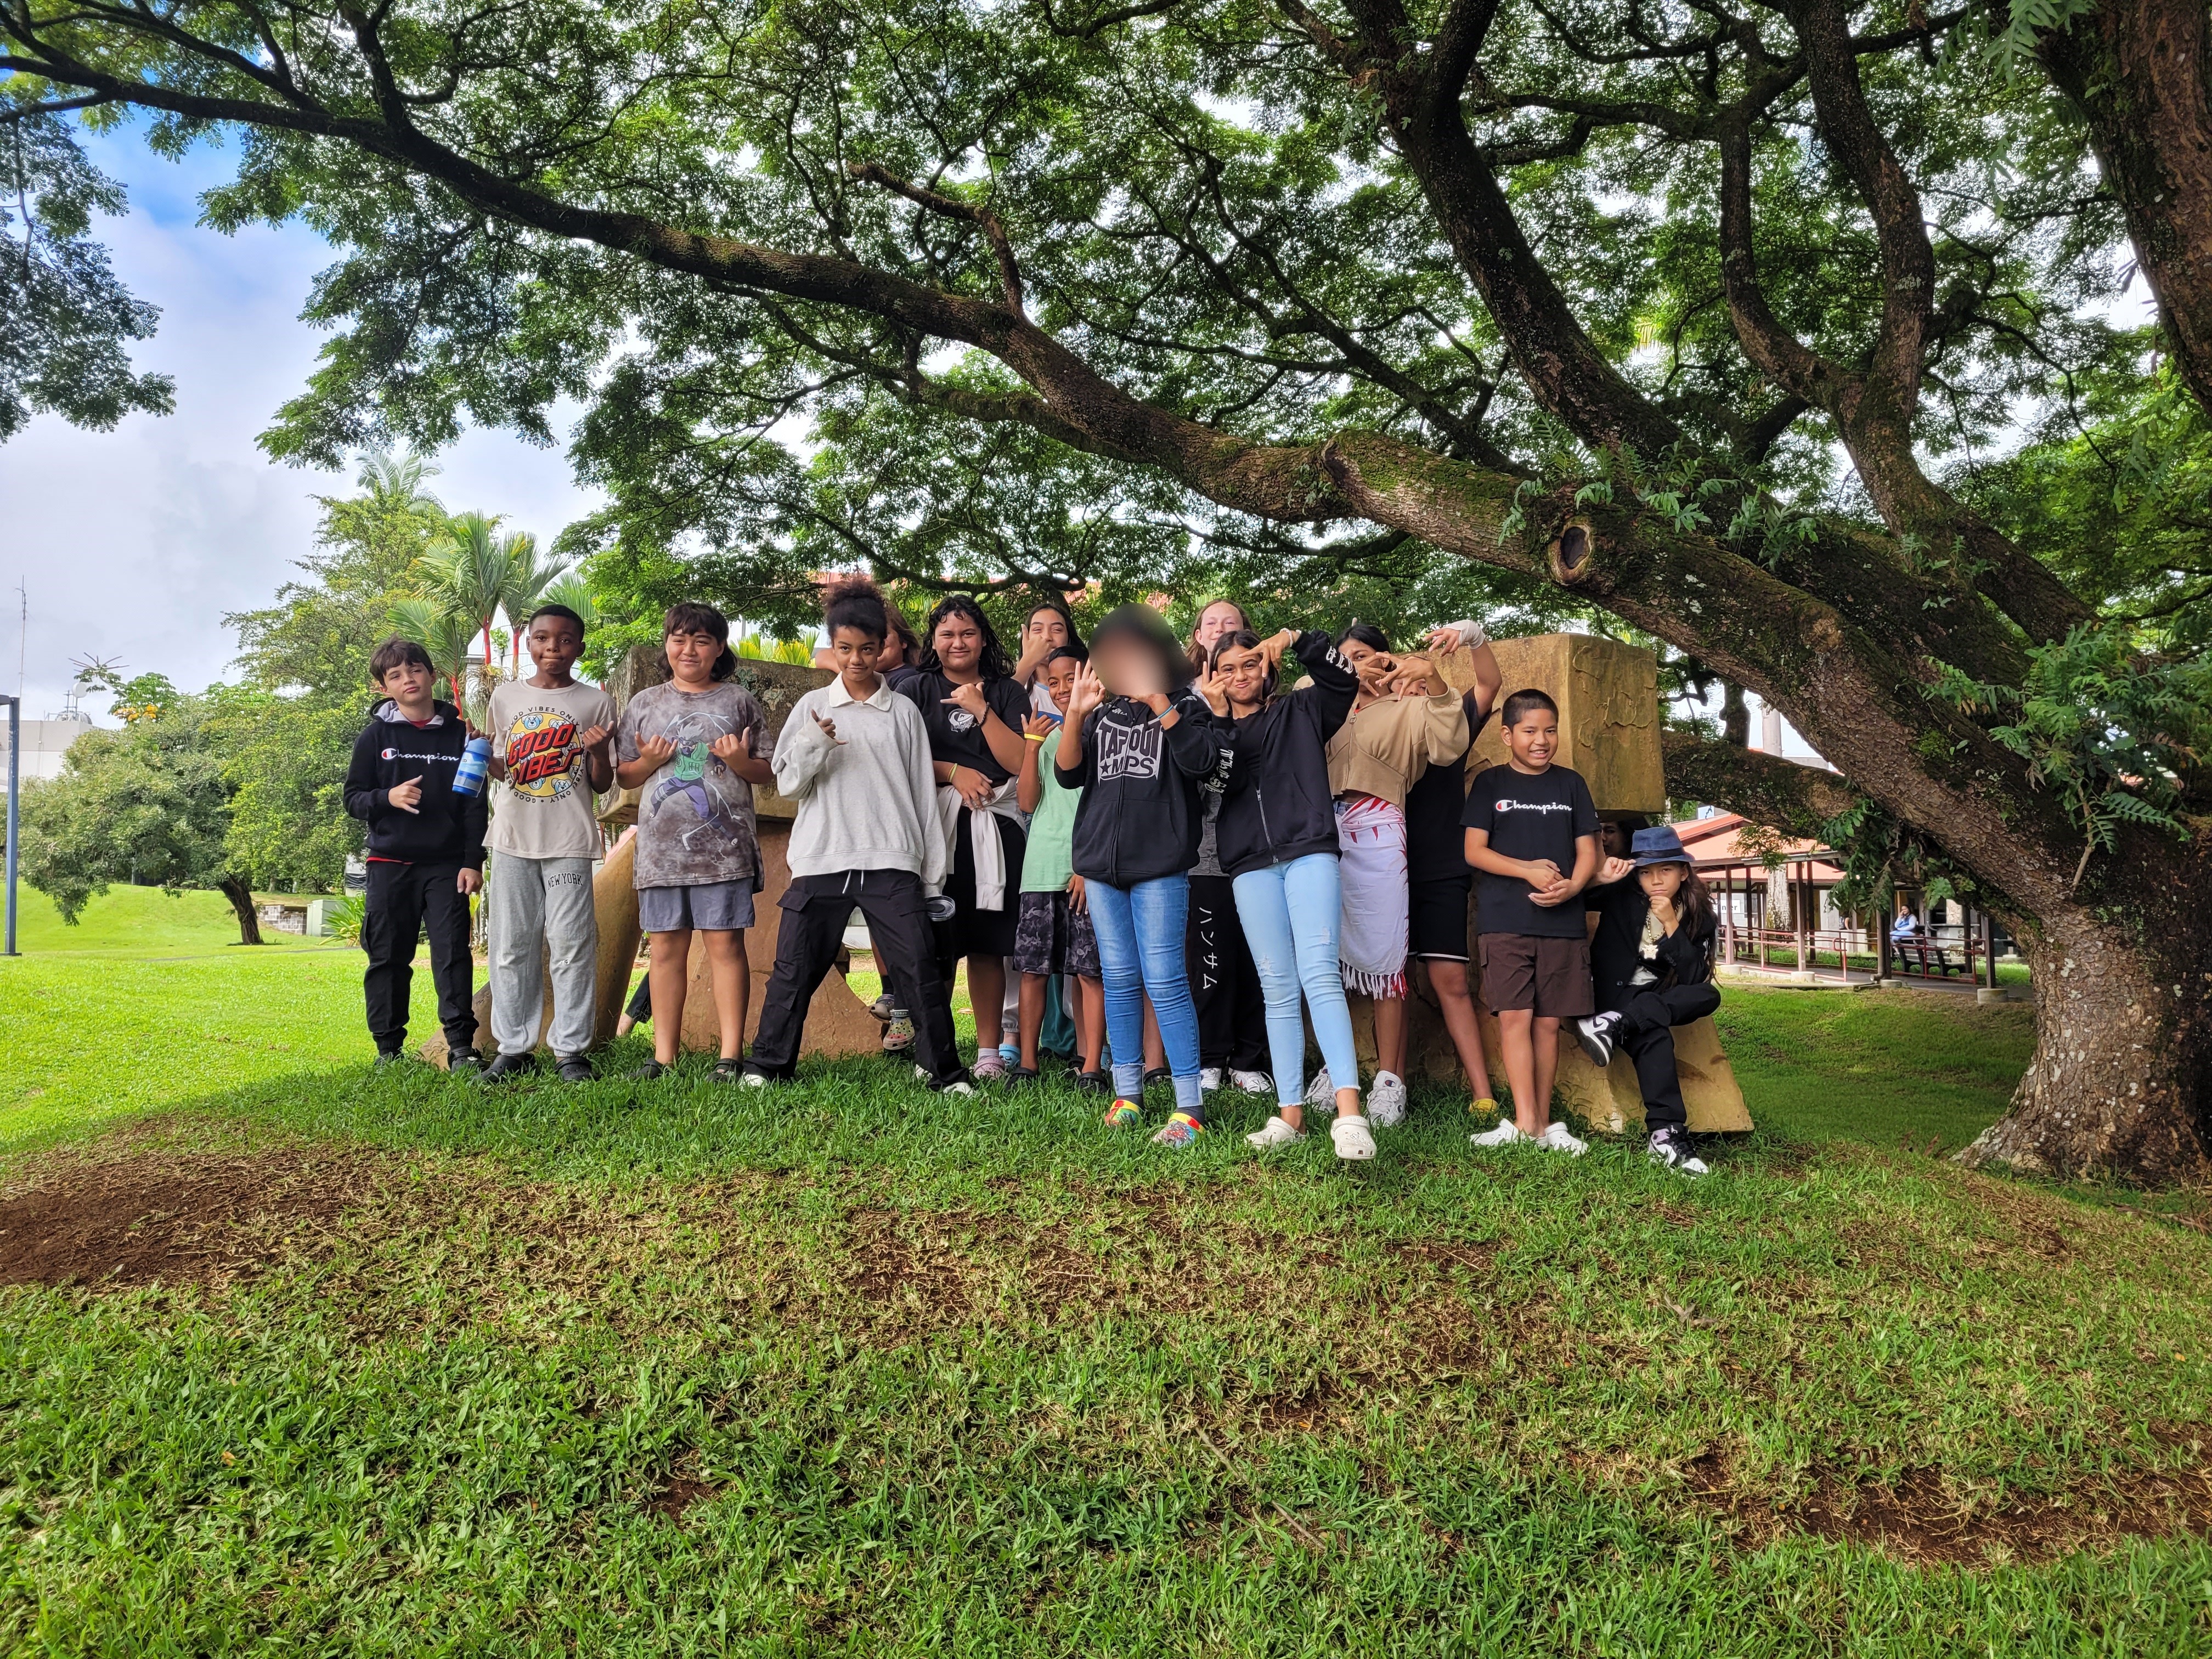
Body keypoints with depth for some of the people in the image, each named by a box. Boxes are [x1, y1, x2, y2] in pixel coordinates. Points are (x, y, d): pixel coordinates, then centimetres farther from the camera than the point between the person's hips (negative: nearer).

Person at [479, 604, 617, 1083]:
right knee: (513, 946, 4)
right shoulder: (506, 696, 11)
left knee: (571, 945, -4)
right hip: (514, 838, 3)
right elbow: (501, 767, 19)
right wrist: (482, 757, -2)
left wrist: (599, 751, -15)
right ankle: (514, 1046, 12)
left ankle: (571, 1049, 3)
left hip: (569, 841, -2)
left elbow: (602, 785, 5)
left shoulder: (595, 702, 4)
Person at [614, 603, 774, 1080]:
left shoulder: (738, 701, 8)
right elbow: (622, 776, 16)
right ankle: (663, 1055, 12)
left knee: (726, 943, -3)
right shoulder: (645, 704, 14)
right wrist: (647, 763, -5)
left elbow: (767, 772, 8)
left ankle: (731, 1054, 1)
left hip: (724, 847, -2)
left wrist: (741, 762, -12)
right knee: (667, 946, 5)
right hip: (662, 847, 2)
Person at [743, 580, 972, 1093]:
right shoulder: (812, 707, 8)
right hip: (822, 860, 1)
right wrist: (812, 745, -14)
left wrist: (933, 870, 7)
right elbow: (787, 785, 7)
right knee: (795, 968, 4)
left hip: (891, 862, 0)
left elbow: (922, 791, 9)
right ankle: (768, 1065, 18)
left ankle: (943, 1070, 6)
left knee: (920, 967, -4)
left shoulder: (903, 712, 8)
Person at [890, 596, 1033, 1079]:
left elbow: (1021, 762, 0)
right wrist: (954, 772, -8)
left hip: (993, 828, 1)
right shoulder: (914, 688, 11)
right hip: (932, 823, -1)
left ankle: (989, 1051, 9)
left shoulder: (1006, 692, 13)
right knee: (934, 942, -4)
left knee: (986, 944, 2)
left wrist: (980, 709, -5)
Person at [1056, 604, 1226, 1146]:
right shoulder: (1103, 712, 14)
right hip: (1102, 862, 5)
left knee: (1164, 980, -10)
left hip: (1160, 863, -5)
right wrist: (1075, 712, -6)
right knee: (1119, 978, 9)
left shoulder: (1184, 705, 3)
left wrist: (1158, 701, -15)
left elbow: (1200, 761, -15)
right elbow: (1068, 775, 6)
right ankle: (1127, 1094, 18)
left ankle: (1190, 1107, -6)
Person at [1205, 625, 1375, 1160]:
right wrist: (1216, 719, -9)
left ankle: (1349, 1112, -24)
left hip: (1309, 853, -2)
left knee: (1319, 975, -17)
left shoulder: (1300, 711, 16)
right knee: (1278, 989, 1)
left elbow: (1343, 677, 3)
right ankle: (1291, 1114, 3)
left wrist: (1295, 640, -3)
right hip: (1251, 867, 3)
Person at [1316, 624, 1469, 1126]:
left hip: (1375, 834, -4)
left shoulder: (1407, 707, 10)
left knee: (1381, 956, -5)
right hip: (1324, 830, 4)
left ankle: (1390, 1078, -1)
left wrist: (1431, 678, -21)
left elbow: (1450, 741, -9)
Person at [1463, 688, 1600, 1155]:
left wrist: (1572, 885, -10)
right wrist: (1529, 870, -13)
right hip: (1504, 921, -2)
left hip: (1563, 923, 2)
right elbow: (1474, 851, -1)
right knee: (1514, 1016, -11)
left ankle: (1543, 1124, 11)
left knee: (1548, 1022, 4)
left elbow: (1587, 850, 11)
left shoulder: (1570, 783, 13)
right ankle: (1525, 1123, -13)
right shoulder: (1490, 783, 6)